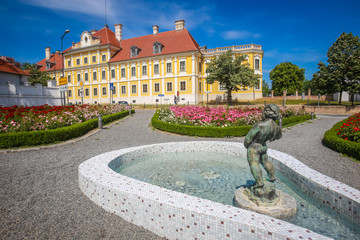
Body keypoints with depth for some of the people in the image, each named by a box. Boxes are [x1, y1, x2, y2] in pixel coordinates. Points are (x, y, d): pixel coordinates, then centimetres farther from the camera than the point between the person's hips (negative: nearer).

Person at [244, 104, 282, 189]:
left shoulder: (260, 125, -31)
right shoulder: (276, 127, -9)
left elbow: (248, 137, -21)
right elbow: (279, 136, 14)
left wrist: (246, 145, -2)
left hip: (254, 147, -7)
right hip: (263, 146, 7)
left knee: (254, 164, -1)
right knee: (265, 161, 23)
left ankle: (259, 182, -4)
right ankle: (272, 177, 37)